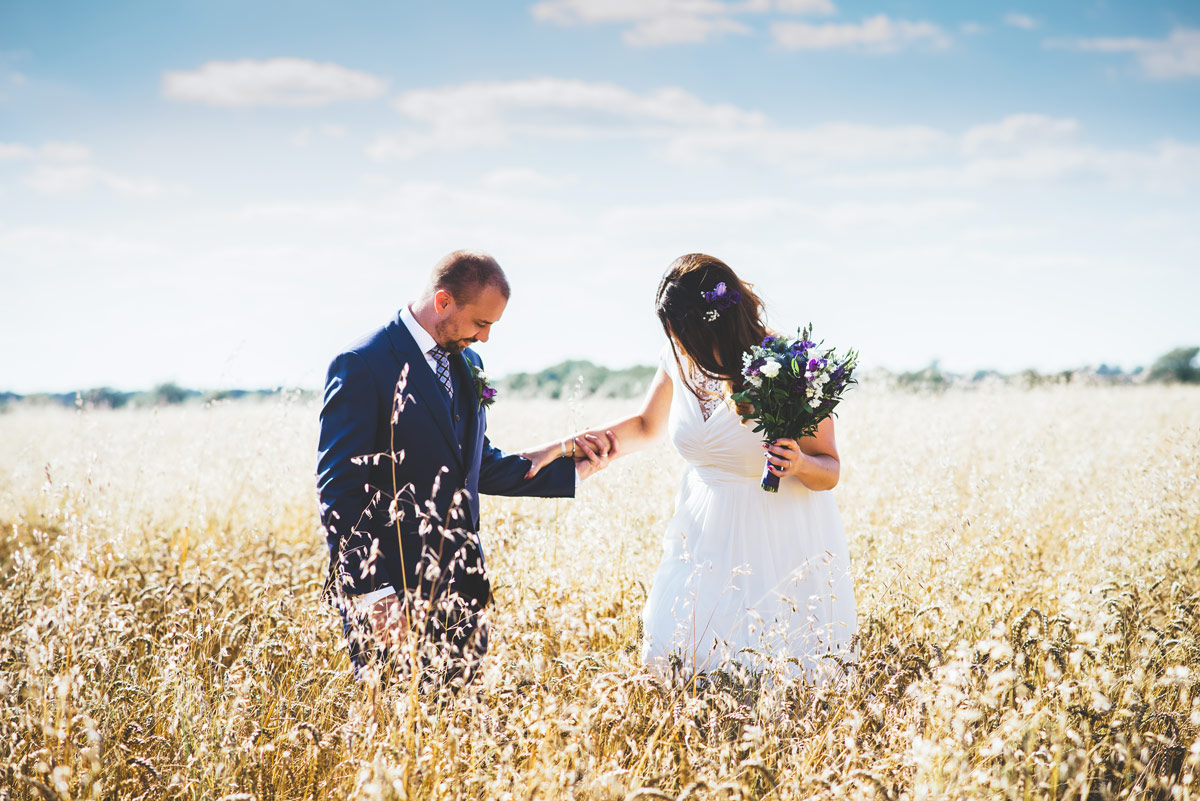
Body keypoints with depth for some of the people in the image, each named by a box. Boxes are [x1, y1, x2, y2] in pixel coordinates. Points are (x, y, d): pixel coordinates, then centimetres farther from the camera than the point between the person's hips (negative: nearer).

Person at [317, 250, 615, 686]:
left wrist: (570, 470, 13)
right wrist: (371, 593, -19)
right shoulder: (362, 366, -12)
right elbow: (339, 490, -14)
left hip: (459, 584, 7)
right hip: (392, 589, -7)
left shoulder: (466, 364, 14)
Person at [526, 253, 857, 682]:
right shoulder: (680, 357, -1)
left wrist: (801, 464, -31)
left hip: (780, 540, -5)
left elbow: (830, 470, -9)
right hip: (708, 533, 5)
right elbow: (646, 425, 18)